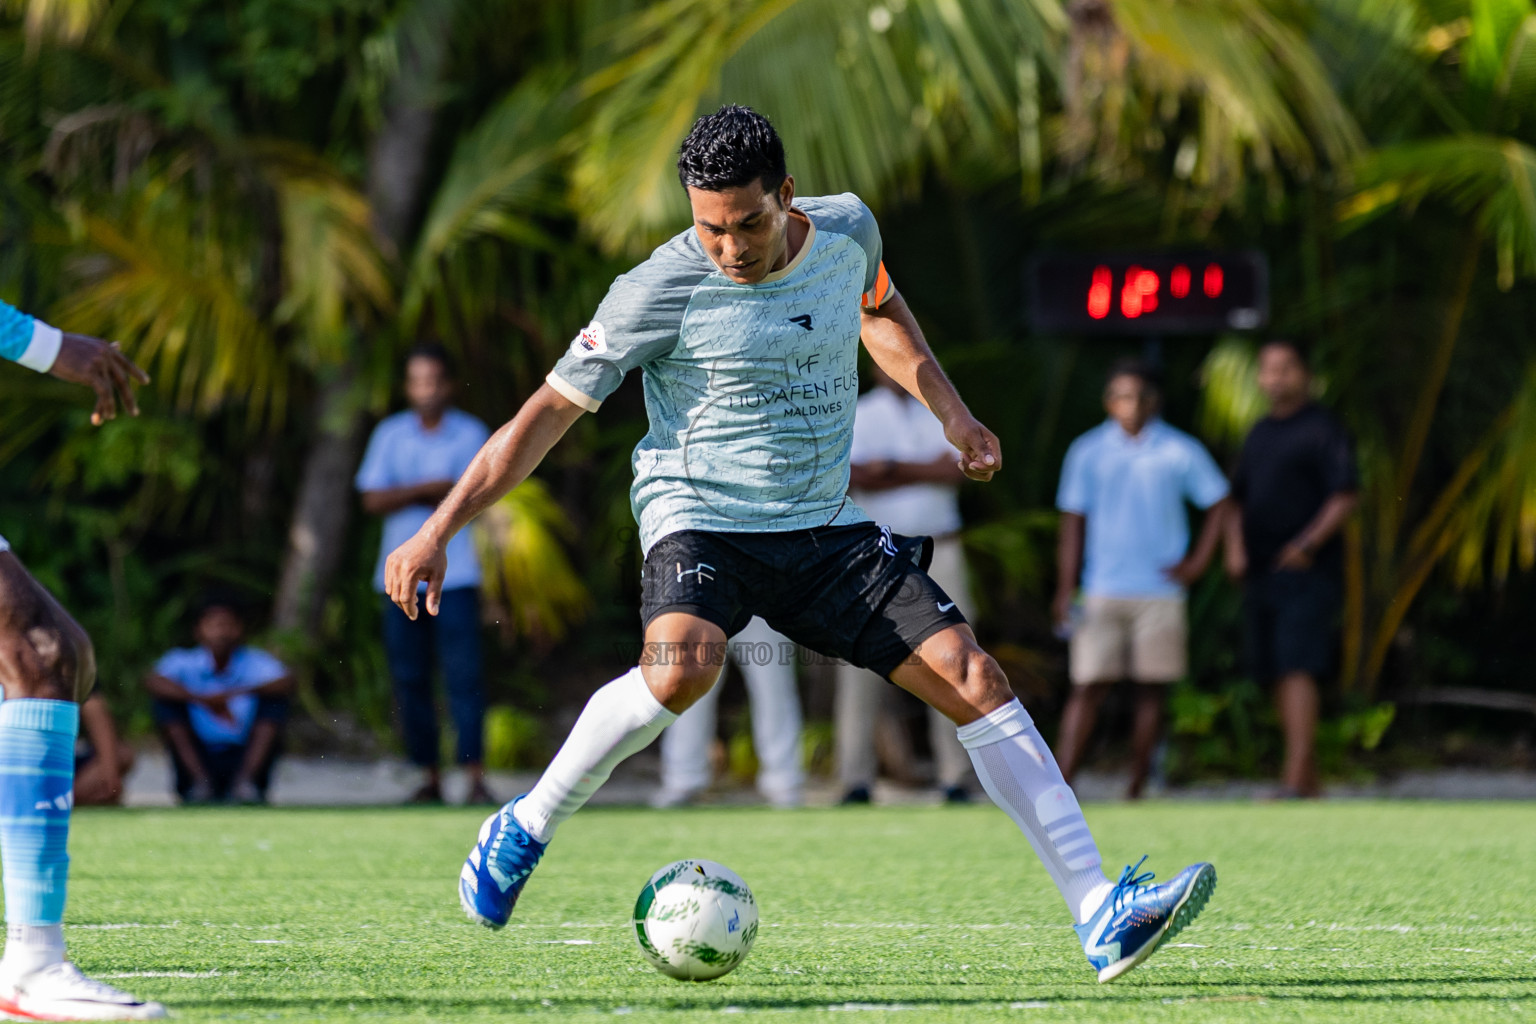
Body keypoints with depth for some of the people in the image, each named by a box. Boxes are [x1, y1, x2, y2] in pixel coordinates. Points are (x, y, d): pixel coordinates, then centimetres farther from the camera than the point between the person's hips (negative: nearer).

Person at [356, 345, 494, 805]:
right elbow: (373, 500, 1)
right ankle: (429, 778, 6)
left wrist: (408, 494, -8)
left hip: (454, 575, -3)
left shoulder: (471, 434, 4)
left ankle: (476, 778, -13)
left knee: (463, 676, -11)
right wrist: (430, 489, -11)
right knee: (409, 680, 1)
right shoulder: (390, 434, 10)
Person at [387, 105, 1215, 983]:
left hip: (825, 528, 5)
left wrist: (949, 409, 16)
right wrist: (440, 530, -14)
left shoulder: (846, 229, 0)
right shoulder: (663, 290, -14)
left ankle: (1101, 915, -7)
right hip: (701, 522, -5)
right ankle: (524, 832, -12)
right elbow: (553, 408, -10)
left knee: (975, 681, -8)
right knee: (682, 669, -36)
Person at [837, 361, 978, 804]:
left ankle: (956, 779, 0)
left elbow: (959, 470, -5)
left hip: (938, 551, 2)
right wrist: (928, 472, -8)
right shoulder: (856, 415, 6)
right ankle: (856, 780, -4)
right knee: (862, 667, -6)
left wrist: (894, 468, -10)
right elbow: (857, 477, -10)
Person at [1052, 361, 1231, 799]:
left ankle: (1136, 791, 9)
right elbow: (1073, 524, 5)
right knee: (1087, 687, -6)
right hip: (1102, 593, -1)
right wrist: (1065, 591, 0)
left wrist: (1197, 562, 2)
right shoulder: (1088, 452, 3)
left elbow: (1219, 503, 11)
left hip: (1160, 593, 1)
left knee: (1152, 690, 2)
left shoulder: (1180, 452, 2)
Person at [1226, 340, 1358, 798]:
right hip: (1261, 572, 8)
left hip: (1308, 572, -8)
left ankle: (1295, 780, -21)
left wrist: (1309, 542, -22)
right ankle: (1309, 779, 16)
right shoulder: (1259, 434, 18)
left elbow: (1345, 497, -12)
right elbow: (1238, 499, 22)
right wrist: (1235, 547, 4)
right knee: (1278, 676, 8)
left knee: (1298, 670, -15)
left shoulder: (1323, 430, -5)